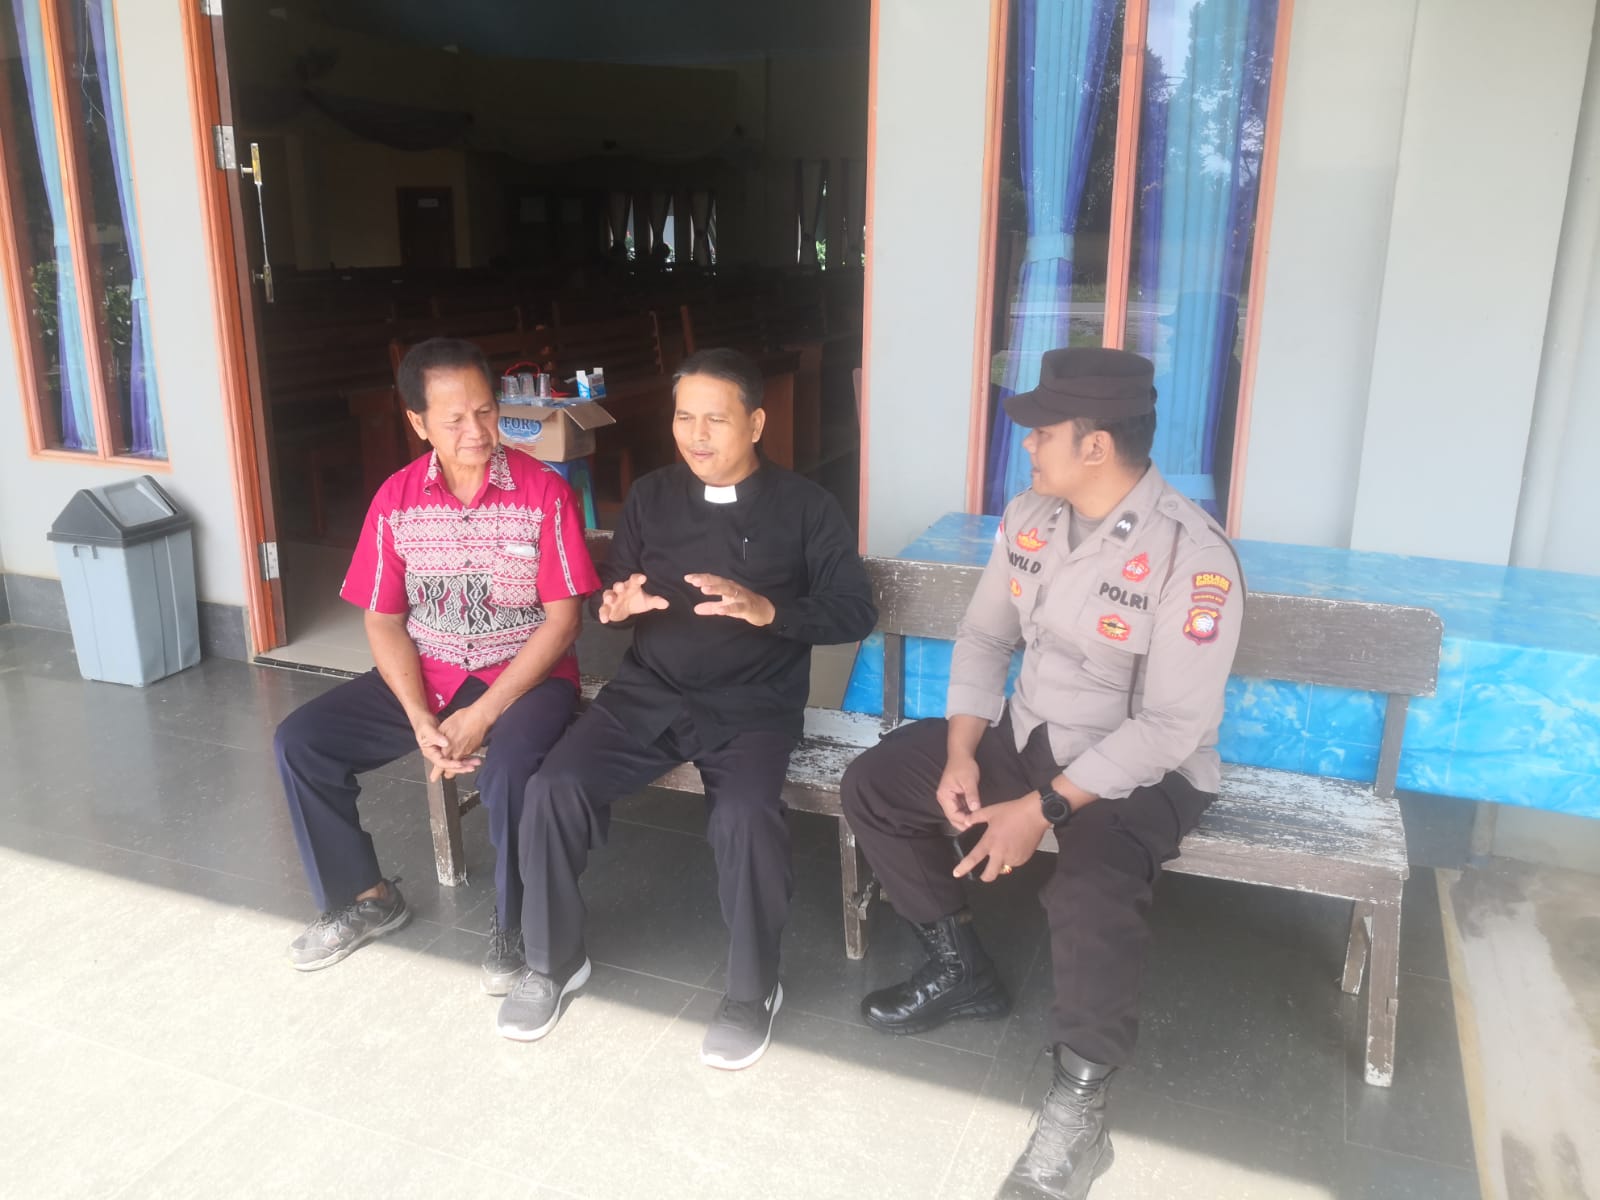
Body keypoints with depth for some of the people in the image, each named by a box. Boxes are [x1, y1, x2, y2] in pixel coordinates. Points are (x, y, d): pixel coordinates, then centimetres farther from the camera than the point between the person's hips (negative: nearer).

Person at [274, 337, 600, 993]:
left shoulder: (544, 492, -13)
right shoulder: (396, 499, -2)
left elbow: (562, 618, -14)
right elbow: (383, 621, 0)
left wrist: (482, 717, -20)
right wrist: (420, 719, -15)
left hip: (525, 674, -4)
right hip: (425, 673, 5)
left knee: (510, 767, -35)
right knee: (300, 741, -8)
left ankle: (513, 923, -7)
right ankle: (365, 896, 13)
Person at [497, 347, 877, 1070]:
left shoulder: (804, 507, 2)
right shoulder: (650, 497, 11)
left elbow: (856, 612, -3)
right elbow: (614, 590, 17)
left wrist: (765, 610, -20)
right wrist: (615, 605, -9)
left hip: (752, 708, -3)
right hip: (648, 693, 4)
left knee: (745, 816, -32)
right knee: (552, 791, -19)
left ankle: (752, 991, -6)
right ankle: (553, 963, 5)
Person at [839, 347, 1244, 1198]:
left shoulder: (1191, 555, -24)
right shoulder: (1029, 516, -1)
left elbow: (1173, 726, -25)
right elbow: (983, 637, 5)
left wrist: (1042, 810, -27)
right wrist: (961, 754, -9)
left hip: (1142, 772, -7)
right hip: (1027, 735, 8)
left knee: (1092, 894, -36)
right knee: (872, 787, -1)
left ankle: (1077, 1109, -13)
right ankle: (963, 969, 16)